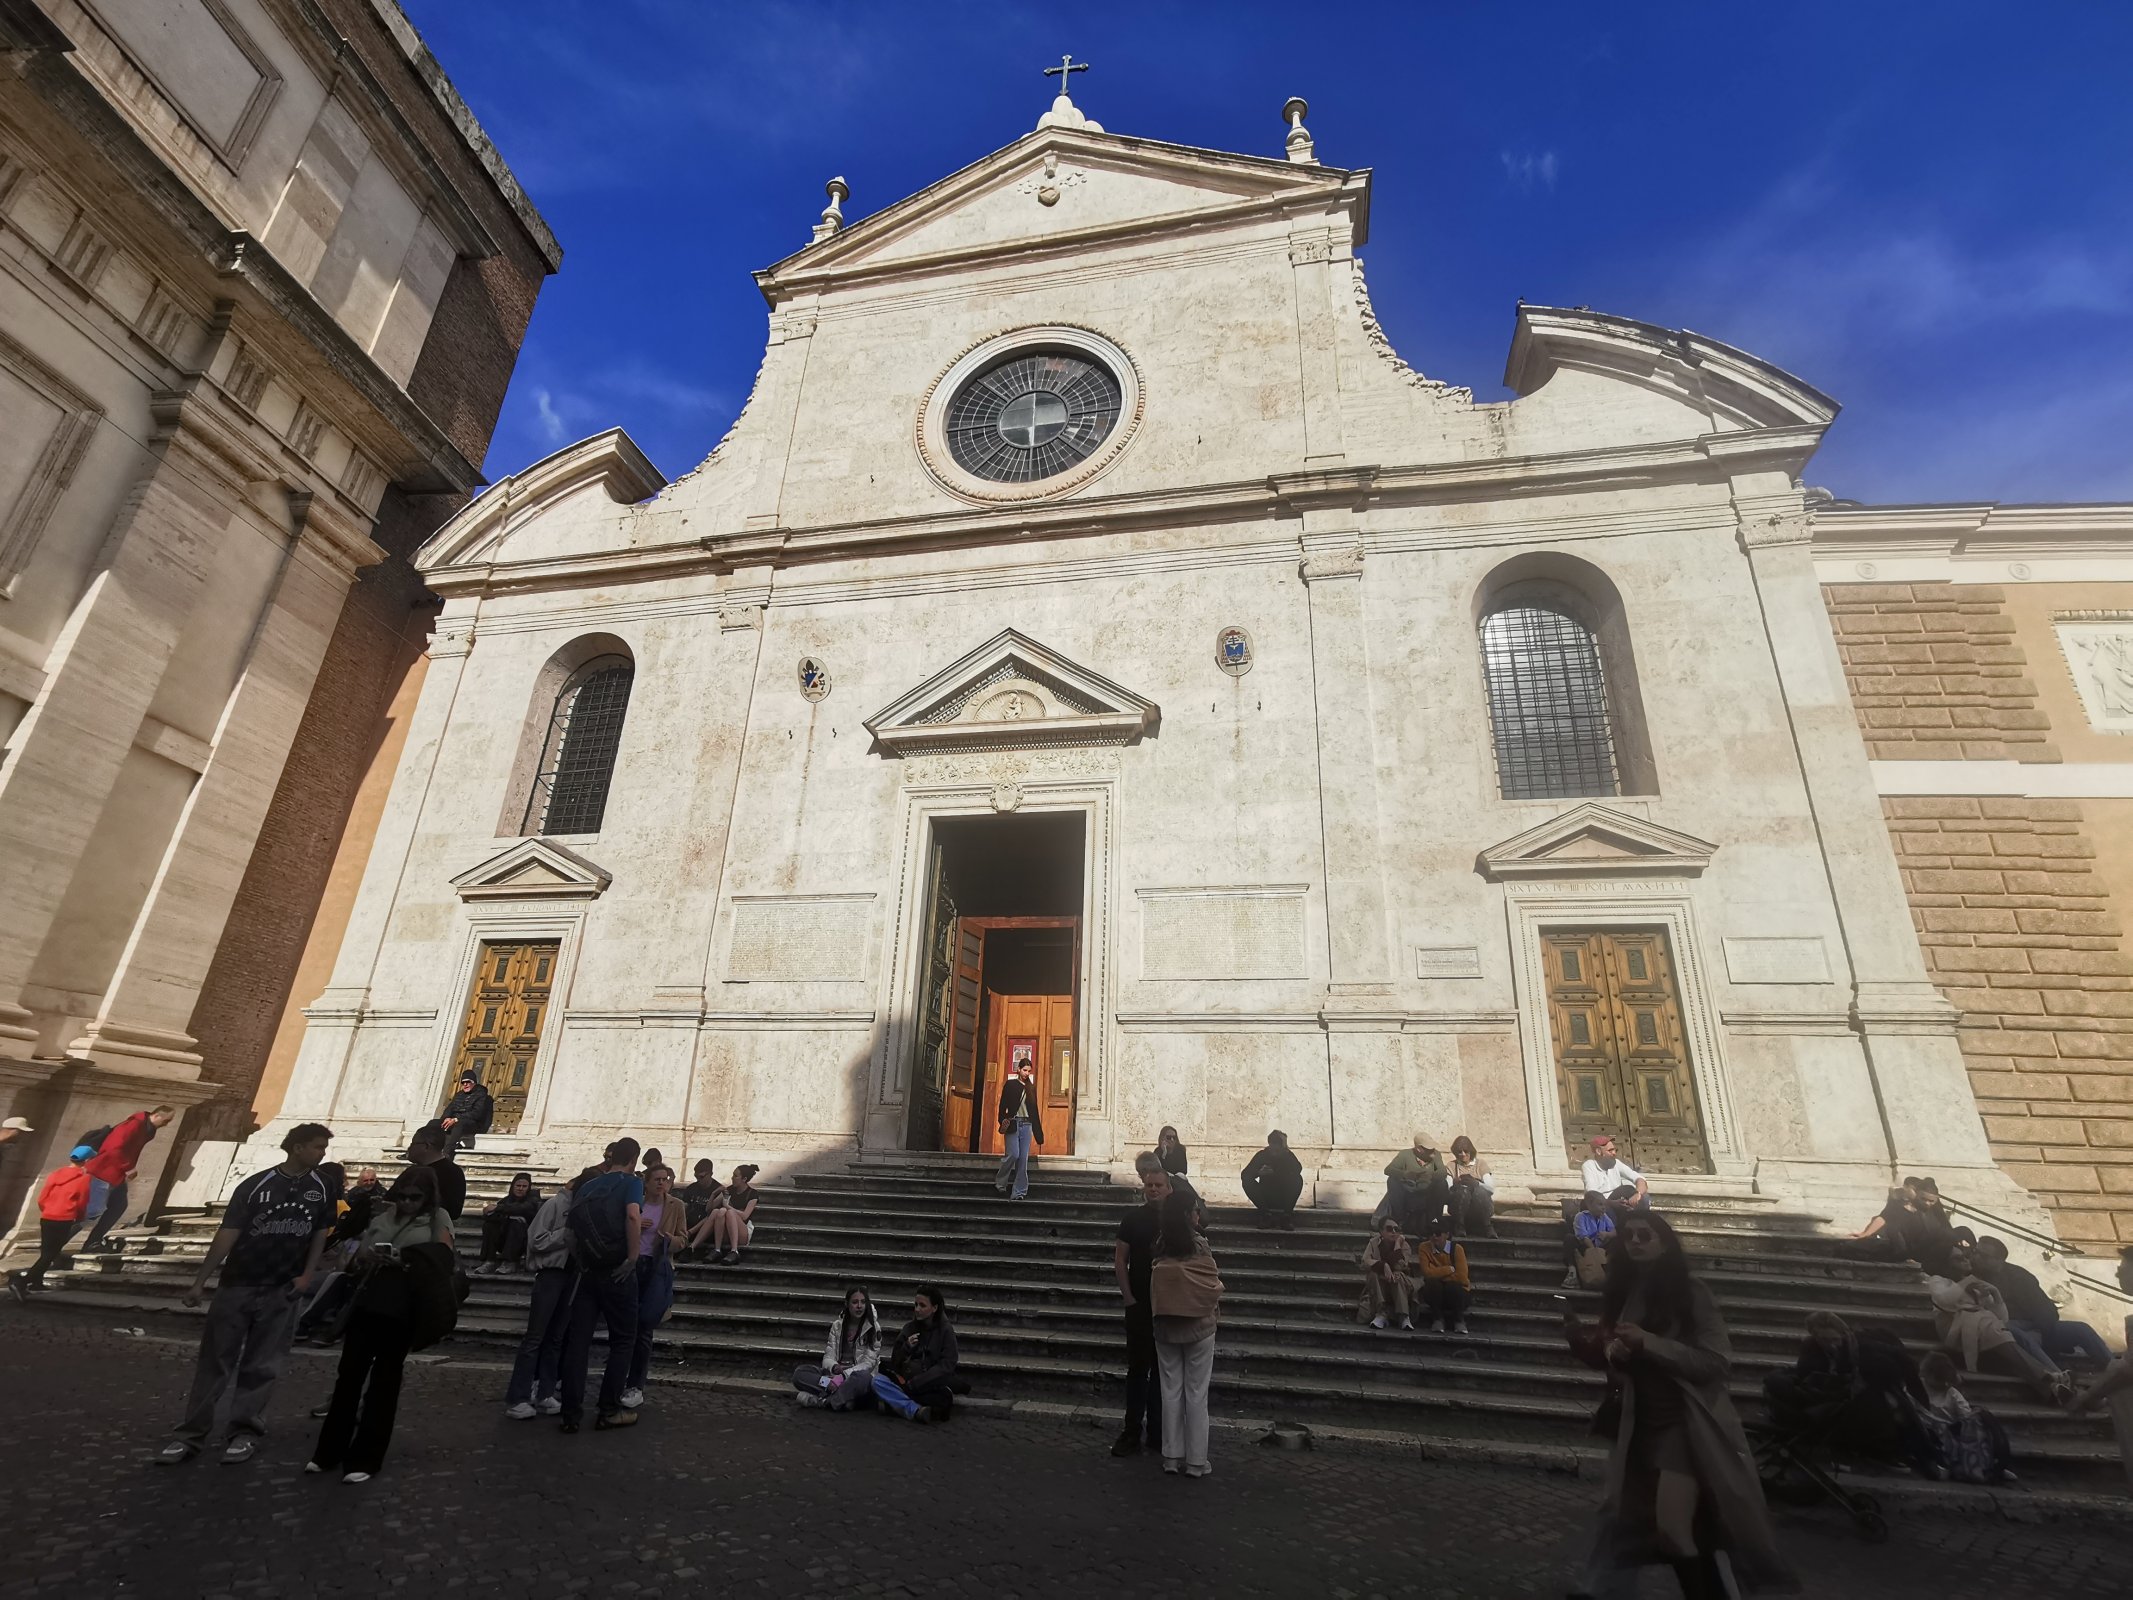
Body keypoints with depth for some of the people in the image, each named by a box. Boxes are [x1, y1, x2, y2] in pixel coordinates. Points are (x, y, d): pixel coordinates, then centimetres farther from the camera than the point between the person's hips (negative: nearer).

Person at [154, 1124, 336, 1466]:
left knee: (261, 1366, 6)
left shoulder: (320, 1188, 0)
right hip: (237, 1286, -1)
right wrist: (199, 1282, -12)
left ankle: (244, 1433, 16)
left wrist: (307, 1275, 1)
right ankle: (190, 1434, 18)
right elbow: (227, 1234, -9)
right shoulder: (255, 1186, -10)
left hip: (281, 1291, 2)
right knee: (214, 1361, 6)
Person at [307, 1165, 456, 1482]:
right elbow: (357, 1262, 14)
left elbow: (440, 1264, -7)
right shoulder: (381, 1218, 10)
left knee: (384, 1380, 6)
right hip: (369, 1303, 4)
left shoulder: (437, 1218, 0)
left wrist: (406, 1261, -23)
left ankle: (364, 1459, 17)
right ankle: (329, 1451, 25)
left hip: (403, 1309, -3)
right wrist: (368, 1258, -9)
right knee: (349, 1374, 8)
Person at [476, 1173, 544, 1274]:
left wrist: (498, 1208, -26)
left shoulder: (533, 1199, -2)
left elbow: (522, 1208, -26)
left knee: (516, 1222, -29)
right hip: (503, 1241, 4)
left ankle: (510, 1263, -31)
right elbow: (486, 1215, -4)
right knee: (489, 1224, -13)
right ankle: (489, 1262, -20)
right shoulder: (507, 1199, 10)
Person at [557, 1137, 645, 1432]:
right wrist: (633, 1258, -17)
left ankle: (571, 1414, 9)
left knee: (577, 1340, 8)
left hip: (585, 1271, 5)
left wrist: (579, 1259, 15)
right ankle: (609, 1411, 11)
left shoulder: (587, 1186, 12)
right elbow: (633, 1216, -23)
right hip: (616, 1271, -5)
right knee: (623, 1340, 8)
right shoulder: (631, 1182, -6)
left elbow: (568, 1226, 8)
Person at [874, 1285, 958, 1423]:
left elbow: (945, 1367, -10)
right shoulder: (909, 1328, 9)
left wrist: (914, 1383, -16)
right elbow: (895, 1362, 9)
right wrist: (906, 1347, -12)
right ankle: (917, 1411, -32)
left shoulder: (945, 1330, -1)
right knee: (878, 1381, -24)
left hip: (932, 1387, -4)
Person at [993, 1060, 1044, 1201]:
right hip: (1013, 1124, -4)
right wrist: (1003, 1120, -17)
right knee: (1013, 1154, -15)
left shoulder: (1031, 1088, 14)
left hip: (1026, 1125, 4)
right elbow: (1003, 1105, -1)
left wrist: (1038, 1131, 12)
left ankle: (1019, 1192, 3)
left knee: (1023, 1159, -1)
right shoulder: (1010, 1084, 4)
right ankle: (1000, 1182, 9)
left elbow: (1034, 1110, 16)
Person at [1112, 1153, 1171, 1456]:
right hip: (1139, 1306, 0)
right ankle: (1132, 1432, 14)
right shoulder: (1133, 1218, -2)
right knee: (1137, 1368, 5)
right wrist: (1130, 1298, -5)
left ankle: (1157, 1434, 20)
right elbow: (1120, 1260, 0)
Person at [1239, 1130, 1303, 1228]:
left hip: (1284, 1199, -1)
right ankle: (1267, 1216, -21)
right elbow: (1245, 1174, -15)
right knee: (1247, 1181, -25)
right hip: (1265, 1198, 1)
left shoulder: (1288, 1155, -5)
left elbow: (1298, 1168, -28)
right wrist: (1259, 1172, -35)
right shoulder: (1262, 1155, -5)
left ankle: (1287, 1215, -20)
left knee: (1297, 1179, -26)